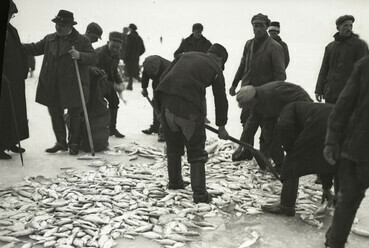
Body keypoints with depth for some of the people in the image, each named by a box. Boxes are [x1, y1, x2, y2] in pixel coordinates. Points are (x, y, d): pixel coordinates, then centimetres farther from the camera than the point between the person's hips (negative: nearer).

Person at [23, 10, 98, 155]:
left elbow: (94, 58, -8)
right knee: (55, 114, 10)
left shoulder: (82, 40, -2)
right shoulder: (49, 39, 13)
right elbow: (35, 48, 18)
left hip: (74, 87, -4)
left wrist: (80, 56, -25)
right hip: (52, 87, 5)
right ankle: (60, 142, 23)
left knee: (75, 115, 4)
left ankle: (74, 144, 18)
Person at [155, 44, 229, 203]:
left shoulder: (185, 55, 24)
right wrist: (221, 127, 27)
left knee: (173, 146, 22)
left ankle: (174, 182, 37)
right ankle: (199, 193, 7)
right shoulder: (215, 68, 13)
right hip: (190, 107, -4)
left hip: (166, 102, 4)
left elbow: (163, 77, 18)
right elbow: (220, 100, 17)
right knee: (196, 151, 8)